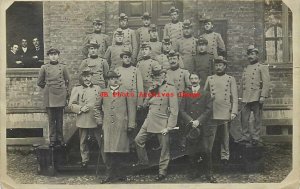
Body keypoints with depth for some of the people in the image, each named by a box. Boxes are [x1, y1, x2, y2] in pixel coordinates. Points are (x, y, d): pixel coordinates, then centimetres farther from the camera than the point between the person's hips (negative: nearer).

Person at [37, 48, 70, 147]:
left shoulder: (63, 67, 4)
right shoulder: (44, 67, 4)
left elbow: (67, 81, 15)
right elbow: (40, 82, 13)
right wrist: (47, 87, 13)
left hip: (60, 95, 0)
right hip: (49, 96, 0)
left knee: (59, 119, 4)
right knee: (51, 119, 2)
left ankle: (60, 139, 13)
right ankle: (52, 140, 8)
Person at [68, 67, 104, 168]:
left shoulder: (97, 88, 11)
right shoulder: (76, 89, 6)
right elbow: (71, 105, 3)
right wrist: (80, 109, -12)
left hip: (96, 120, 1)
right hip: (83, 121, -1)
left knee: (101, 140, 1)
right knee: (83, 142, 8)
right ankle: (85, 160, 22)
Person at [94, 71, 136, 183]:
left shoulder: (125, 92, 8)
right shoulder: (103, 93, 12)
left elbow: (131, 109, 5)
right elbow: (97, 107, 21)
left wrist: (131, 125, -1)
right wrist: (99, 121, 10)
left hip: (121, 126, -1)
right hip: (107, 126, 1)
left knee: (120, 151, 1)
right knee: (109, 151, -2)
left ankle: (117, 173, 14)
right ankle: (110, 174, 6)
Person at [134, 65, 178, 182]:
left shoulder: (170, 88, -9)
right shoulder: (152, 88, 13)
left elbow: (174, 110, -13)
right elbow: (144, 104, 10)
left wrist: (169, 127, -16)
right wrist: (152, 91, -3)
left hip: (162, 123, -6)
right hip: (149, 121, 6)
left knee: (164, 148, 2)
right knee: (138, 140, 8)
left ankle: (162, 171, 16)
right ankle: (143, 161, 28)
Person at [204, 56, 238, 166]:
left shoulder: (231, 79, 7)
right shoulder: (210, 78, 11)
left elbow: (235, 97, 3)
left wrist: (234, 112, -5)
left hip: (225, 113, 0)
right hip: (212, 113, 1)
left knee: (225, 136, 7)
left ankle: (225, 157, 16)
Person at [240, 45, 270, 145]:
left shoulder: (262, 67, 1)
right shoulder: (246, 68, 18)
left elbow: (266, 83, -7)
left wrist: (263, 96, -16)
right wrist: (242, 96, 15)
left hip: (256, 98, -5)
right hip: (246, 98, 5)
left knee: (257, 119, 1)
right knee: (244, 118, 2)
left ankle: (256, 138, 10)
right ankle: (246, 137, 11)